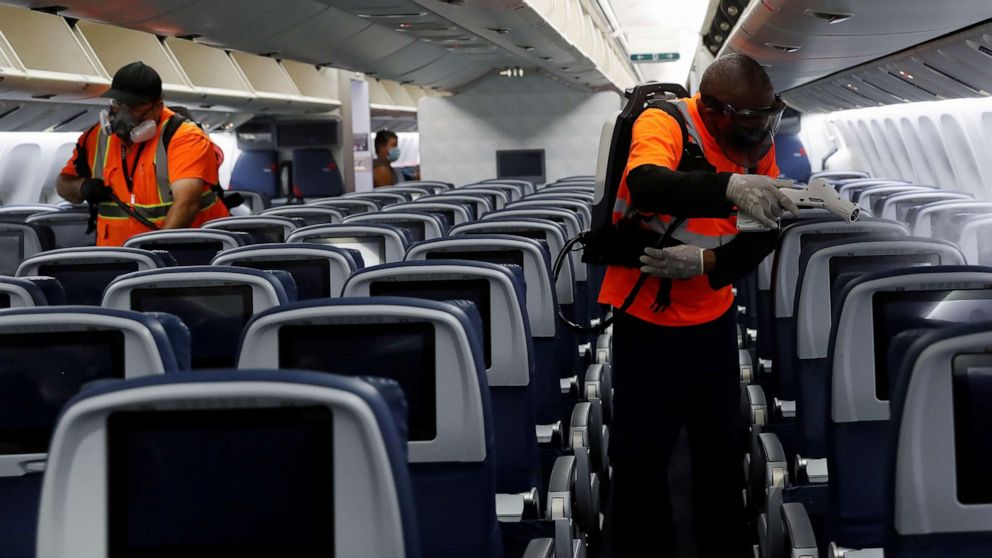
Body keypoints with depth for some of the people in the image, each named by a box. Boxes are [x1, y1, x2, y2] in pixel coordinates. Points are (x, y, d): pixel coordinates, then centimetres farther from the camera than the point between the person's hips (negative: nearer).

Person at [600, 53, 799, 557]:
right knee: (641, 457, 0)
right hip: (648, 322, -6)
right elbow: (645, 184, -43)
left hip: (714, 319, 6)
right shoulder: (661, 125, -22)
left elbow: (766, 232, -4)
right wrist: (729, 186, -60)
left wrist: (708, 262, -23)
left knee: (723, 449, 18)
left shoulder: (757, 142, -4)